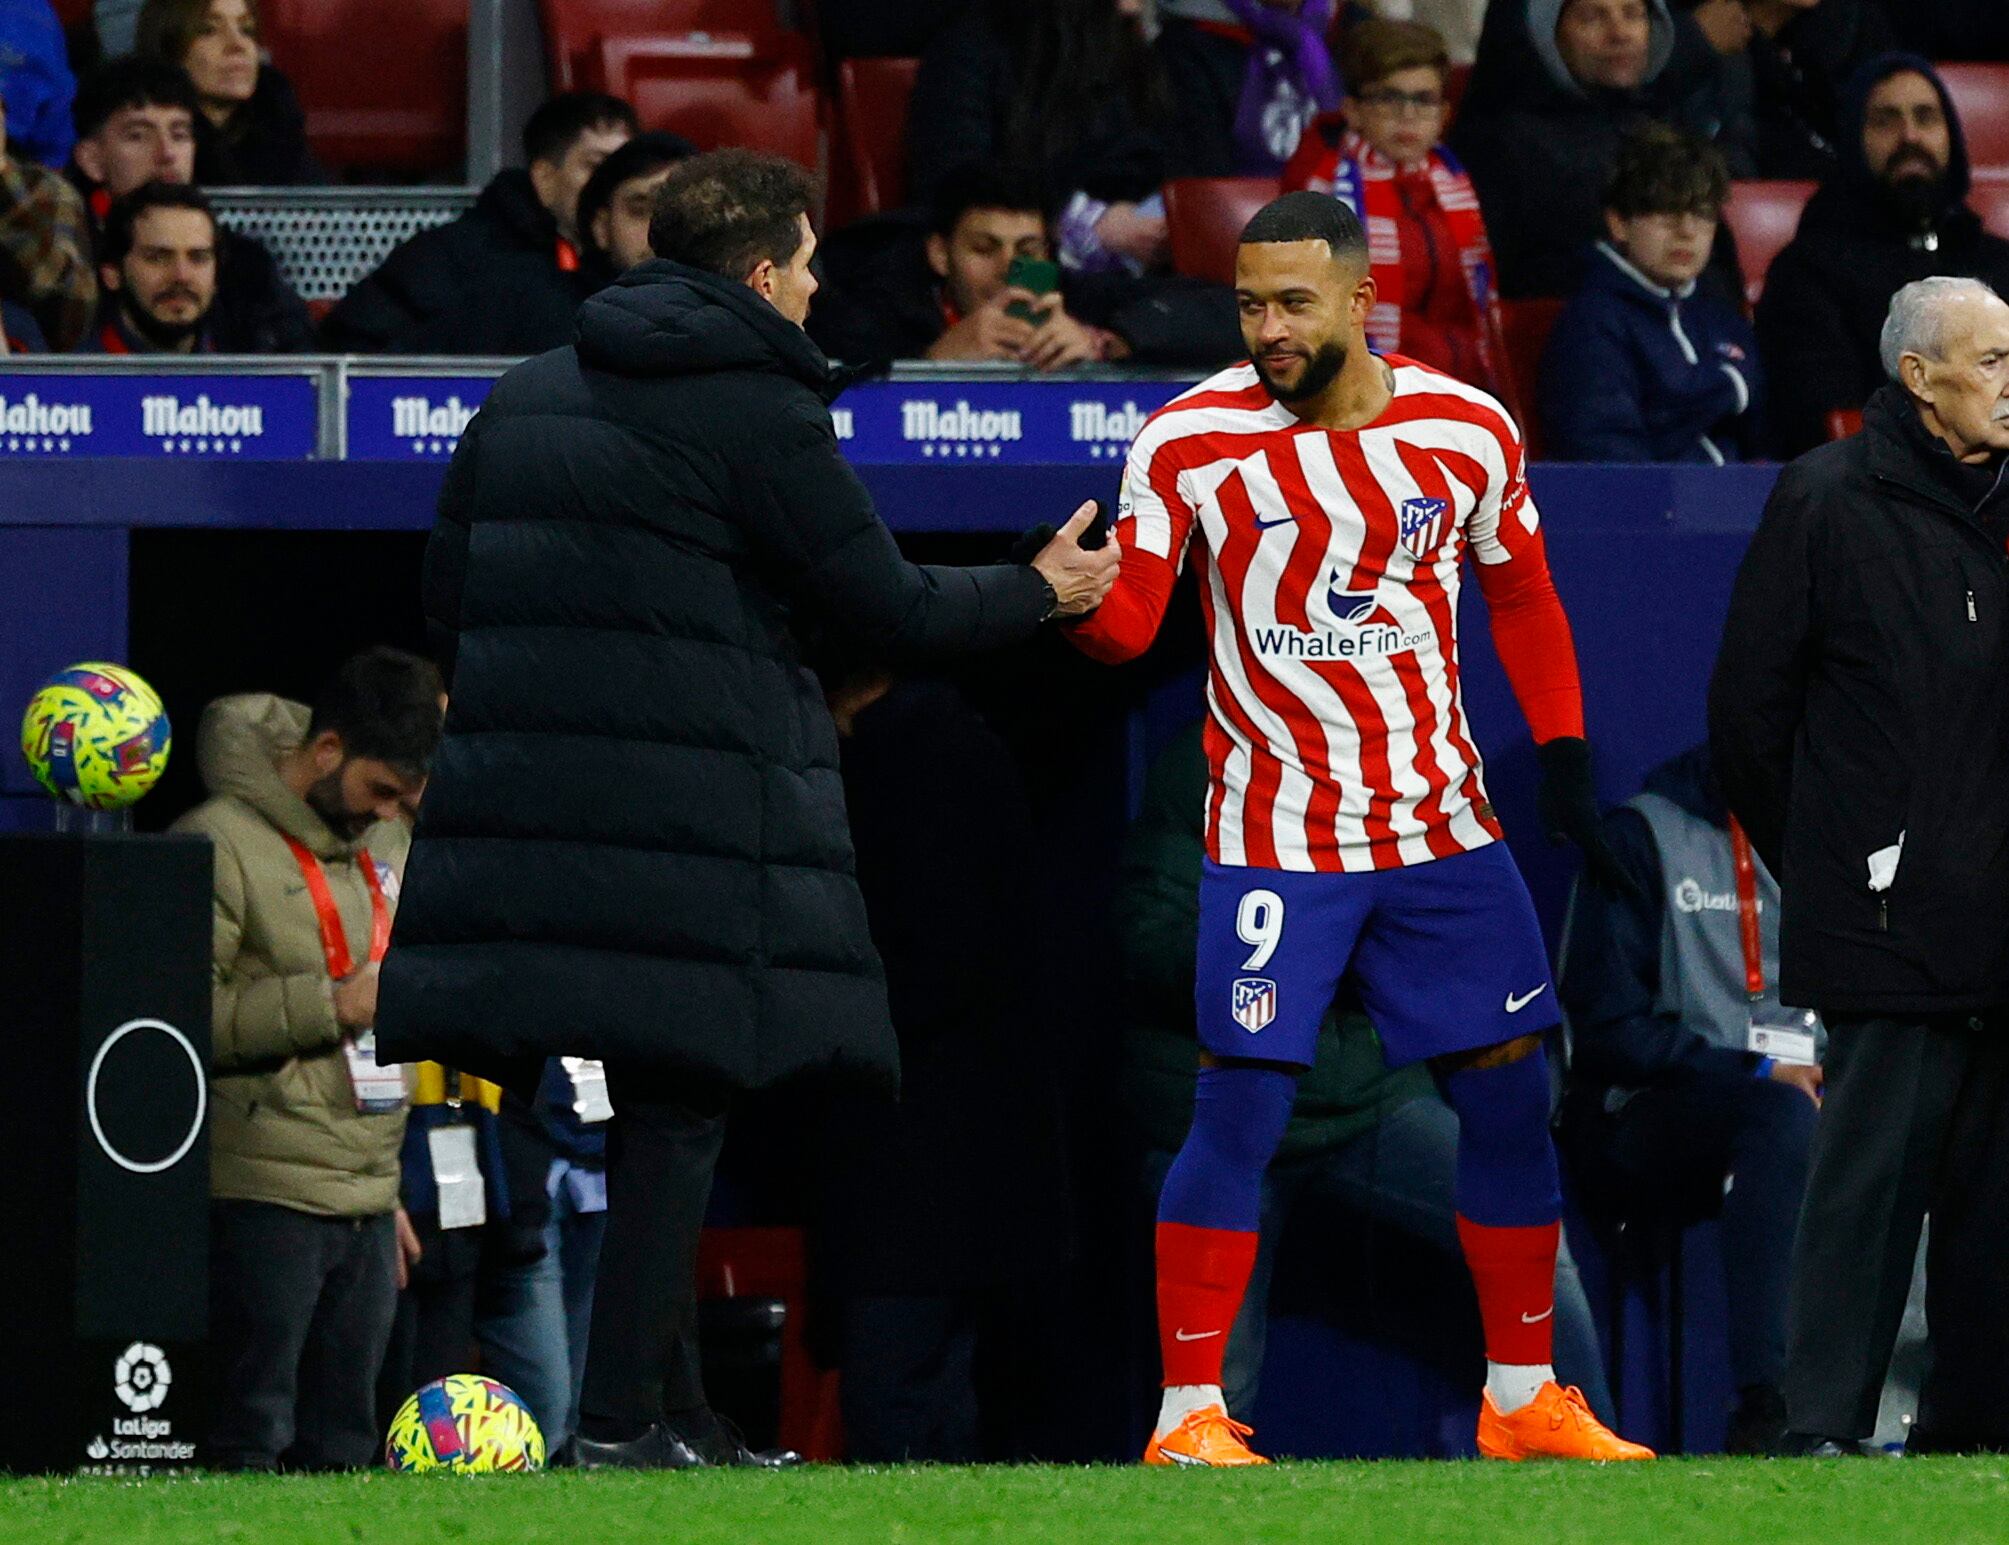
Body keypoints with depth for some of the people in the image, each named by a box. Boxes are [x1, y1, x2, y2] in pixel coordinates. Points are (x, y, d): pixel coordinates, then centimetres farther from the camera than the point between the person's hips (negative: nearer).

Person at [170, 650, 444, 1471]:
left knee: (344, 1447, 7)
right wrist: (330, 1004, -17)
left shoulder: (386, 845, 17)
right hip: (261, 1205, -7)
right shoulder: (222, 843, -8)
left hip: (366, 1208, 7)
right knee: (250, 1441, -9)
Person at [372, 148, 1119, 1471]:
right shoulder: (759, 413, -7)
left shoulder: (526, 399, 15)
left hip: (524, 794, 7)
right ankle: (622, 1419, -5)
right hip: (693, 804, -7)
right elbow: (888, 606, -4)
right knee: (678, 1109, -2)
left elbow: (447, 596, 17)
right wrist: (1042, 591, 12)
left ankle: (676, 1409, 13)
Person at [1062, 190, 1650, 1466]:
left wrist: (1565, 759, 7)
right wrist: (1074, 603, -27)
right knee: (1240, 1109, -10)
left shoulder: (1468, 430, 0)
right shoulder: (1192, 440, -8)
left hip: (1442, 824, 4)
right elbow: (1130, 620, -5)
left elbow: (1521, 595, 14)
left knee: (1510, 1095, 6)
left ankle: (1523, 1401, 18)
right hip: (1276, 831, -4)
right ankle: (1187, 1414, -3)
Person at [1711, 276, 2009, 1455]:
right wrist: (1819, 867, 4)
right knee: (1875, 1164, -8)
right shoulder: (1826, 503, -3)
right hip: (1890, 921, -6)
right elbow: (1750, 714, 1)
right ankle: (1828, 1426, -6)